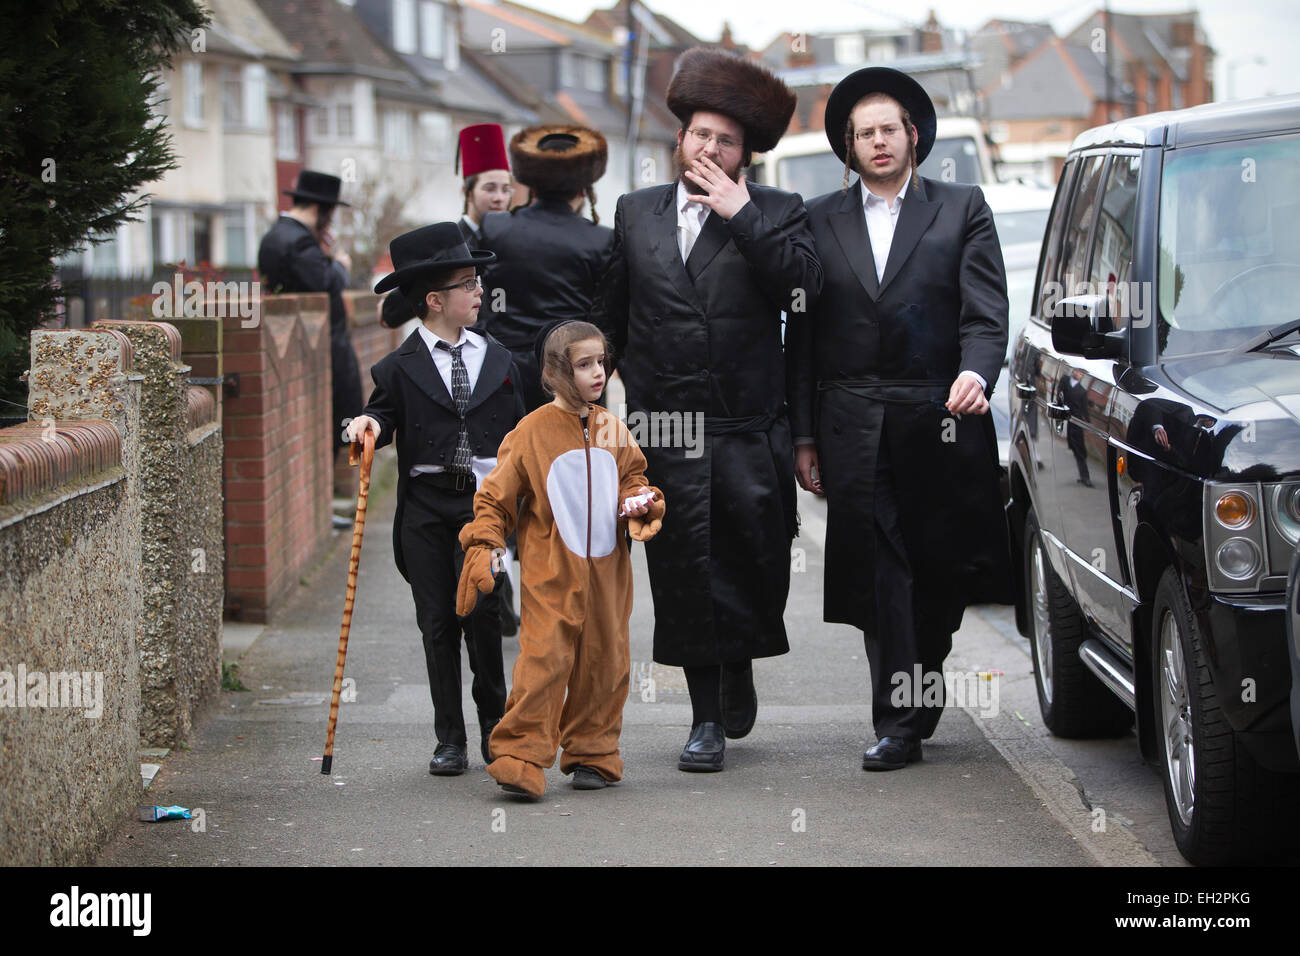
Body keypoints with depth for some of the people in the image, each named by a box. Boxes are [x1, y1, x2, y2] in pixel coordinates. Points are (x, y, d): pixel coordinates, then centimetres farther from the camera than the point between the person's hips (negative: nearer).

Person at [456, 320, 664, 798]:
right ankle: (521, 761, -9)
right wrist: (483, 548, -12)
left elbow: (632, 479, 21)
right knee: (544, 660, -12)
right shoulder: (532, 431, -6)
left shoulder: (613, 430, 9)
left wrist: (639, 504, -2)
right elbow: (496, 495, -2)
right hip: (551, 575, -5)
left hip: (607, 571, 5)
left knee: (605, 662, 9)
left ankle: (593, 755, 22)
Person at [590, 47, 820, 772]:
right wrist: (641, 384, 14)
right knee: (685, 574, 0)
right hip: (665, 434, 1)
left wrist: (740, 213, -14)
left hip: (750, 432, -1)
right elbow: (613, 315, 18)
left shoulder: (776, 214, 4)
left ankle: (738, 666, 30)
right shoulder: (637, 214, 12)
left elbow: (804, 281, -15)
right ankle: (708, 719, 7)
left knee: (755, 568, 2)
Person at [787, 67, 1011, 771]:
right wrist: (804, 436, 5)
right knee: (878, 574, -6)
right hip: (853, 427, 0)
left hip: (940, 422, 0)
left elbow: (986, 312, -1)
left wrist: (976, 374, -22)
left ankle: (914, 708, 22)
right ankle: (897, 722, -6)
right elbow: (802, 336, 11)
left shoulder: (962, 210, 8)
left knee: (939, 576, 5)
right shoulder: (819, 220, 12)